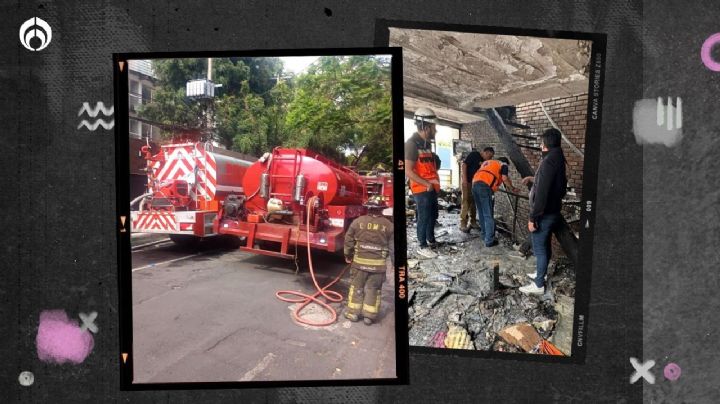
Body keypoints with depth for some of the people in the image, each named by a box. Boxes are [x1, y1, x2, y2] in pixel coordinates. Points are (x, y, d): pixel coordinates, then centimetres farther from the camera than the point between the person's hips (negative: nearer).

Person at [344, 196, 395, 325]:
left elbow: (349, 240, 3)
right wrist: (395, 263, 9)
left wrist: (348, 255, 18)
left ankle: (353, 312, 20)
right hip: (379, 264, 0)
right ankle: (369, 315, 14)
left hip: (359, 261, 0)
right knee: (373, 289, 10)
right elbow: (392, 247, -1)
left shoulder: (358, 222, -4)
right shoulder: (388, 225, -4)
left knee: (356, 287, 14)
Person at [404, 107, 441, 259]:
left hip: (432, 188, 9)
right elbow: (408, 171, -22)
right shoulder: (412, 144, -17)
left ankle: (431, 239, 37)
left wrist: (435, 181, 9)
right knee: (423, 217, -1)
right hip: (422, 189, -9)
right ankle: (422, 247, 8)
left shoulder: (427, 143, 13)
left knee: (432, 216, 20)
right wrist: (426, 184, -19)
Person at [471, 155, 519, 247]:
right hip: (485, 186, -7)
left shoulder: (487, 162, 35)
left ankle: (485, 234, 29)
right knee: (488, 215, -3)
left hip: (475, 184, 7)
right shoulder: (503, 164, 16)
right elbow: (505, 178, 0)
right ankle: (489, 240, -3)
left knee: (482, 212, 19)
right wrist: (512, 188, 13)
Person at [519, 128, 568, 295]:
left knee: (539, 248, -2)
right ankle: (541, 273, 36)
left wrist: (532, 217, -23)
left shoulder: (548, 162, -23)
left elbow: (541, 193, -27)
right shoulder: (558, 160, 8)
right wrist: (533, 179, 27)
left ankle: (538, 285, 5)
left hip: (544, 214, -10)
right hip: (553, 211, 10)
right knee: (545, 245, 21)